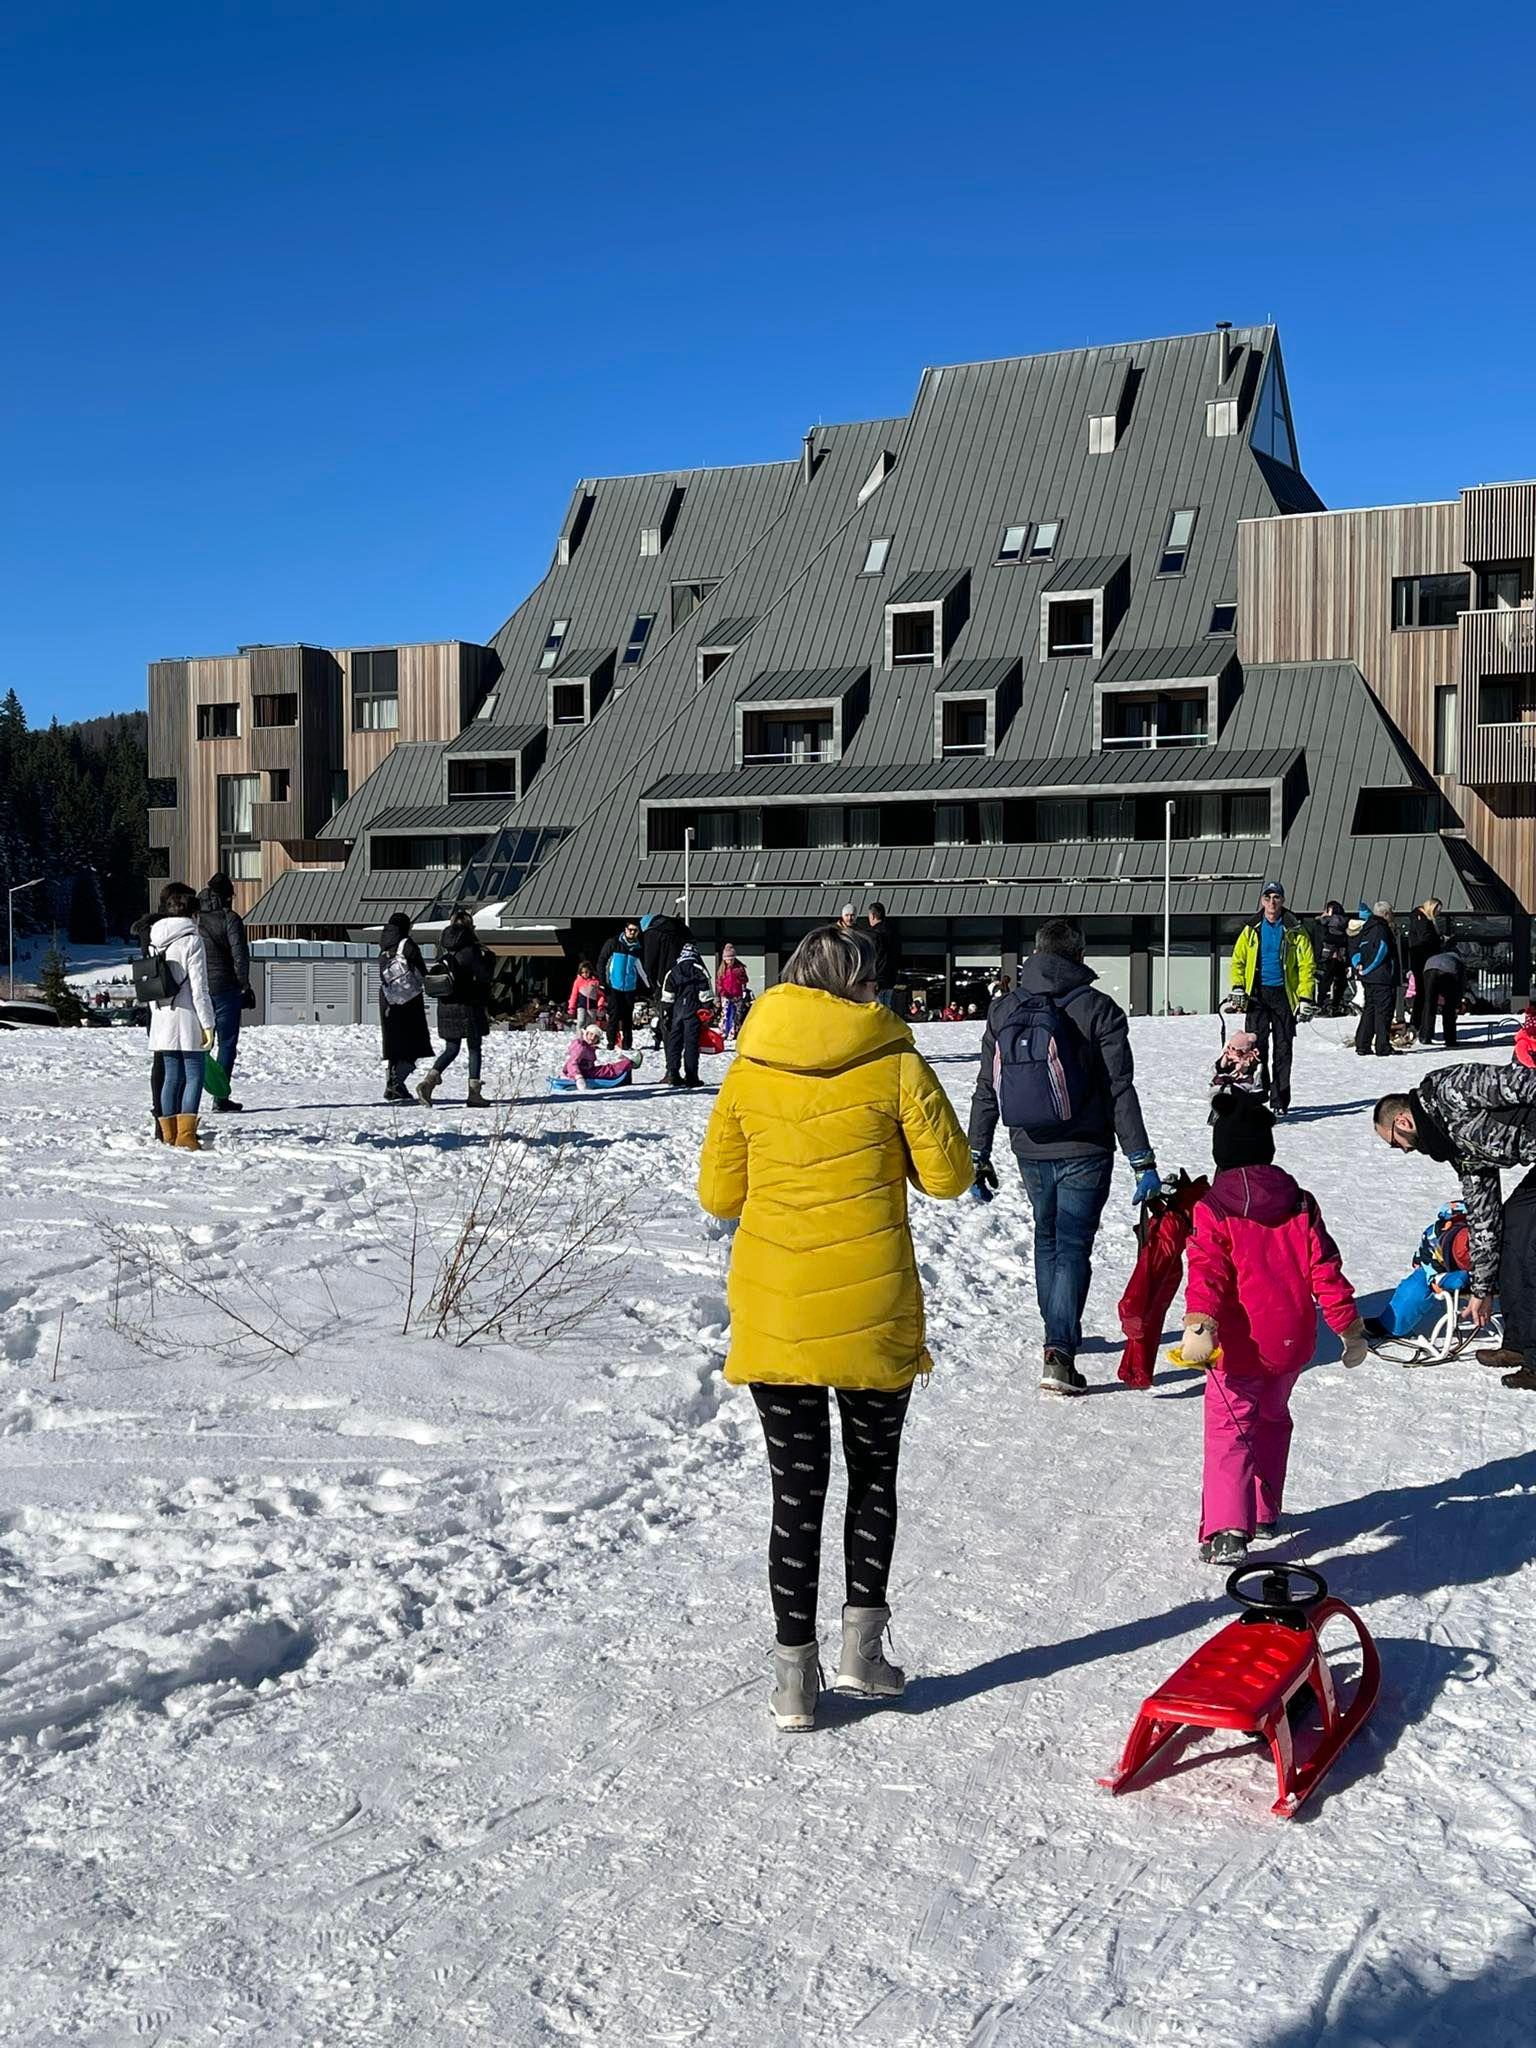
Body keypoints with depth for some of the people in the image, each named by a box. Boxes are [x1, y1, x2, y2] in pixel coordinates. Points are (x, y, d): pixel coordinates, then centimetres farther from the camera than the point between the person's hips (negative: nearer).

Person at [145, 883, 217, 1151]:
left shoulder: (155, 939, 10)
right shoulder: (191, 938, -11)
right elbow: (199, 987, -12)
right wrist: (208, 1023, -9)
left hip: (161, 1019, 7)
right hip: (187, 1018, -6)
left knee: (171, 1076, 12)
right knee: (194, 1076, -2)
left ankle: (168, 1135, 15)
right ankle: (185, 1137, -8)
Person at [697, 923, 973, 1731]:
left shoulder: (747, 1072, 2)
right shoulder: (894, 1064, -6)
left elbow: (718, 1194, 6)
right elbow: (948, 1176, -2)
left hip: (772, 1310, 2)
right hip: (871, 1308, -2)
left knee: (797, 1488, 11)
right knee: (873, 1472, 19)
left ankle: (795, 1673, 14)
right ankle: (862, 1643, 15)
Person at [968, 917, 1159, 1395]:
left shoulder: (1003, 1010, 2)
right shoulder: (1097, 1009, -9)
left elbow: (986, 1090, 4)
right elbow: (1121, 1091, -13)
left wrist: (977, 1157, 10)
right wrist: (1142, 1162, -11)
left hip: (1030, 1153, 4)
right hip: (1084, 1153, -4)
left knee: (1047, 1239, 22)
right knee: (1073, 1247, -1)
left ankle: (1061, 1334, 35)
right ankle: (1059, 1354, -13)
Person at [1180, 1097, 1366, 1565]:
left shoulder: (1212, 1210, -10)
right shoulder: (1300, 1204, 3)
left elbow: (1207, 1273, -23)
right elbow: (1325, 1269, 3)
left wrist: (1199, 1325, -32)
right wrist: (1350, 1327, 9)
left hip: (1238, 1347, -5)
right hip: (1291, 1344, 5)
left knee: (1229, 1431, -2)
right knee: (1272, 1420, 24)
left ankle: (1226, 1532, -16)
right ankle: (1264, 1513, 34)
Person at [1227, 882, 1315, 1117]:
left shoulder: (1294, 931, 2)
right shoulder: (1252, 930, 9)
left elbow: (1307, 965, 1)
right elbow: (1238, 960, 13)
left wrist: (1305, 998, -6)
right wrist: (1237, 988, -1)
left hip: (1284, 994, -1)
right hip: (1257, 994, 1)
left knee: (1283, 1049, 1)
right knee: (1256, 1047, -3)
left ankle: (1280, 1101, 6)